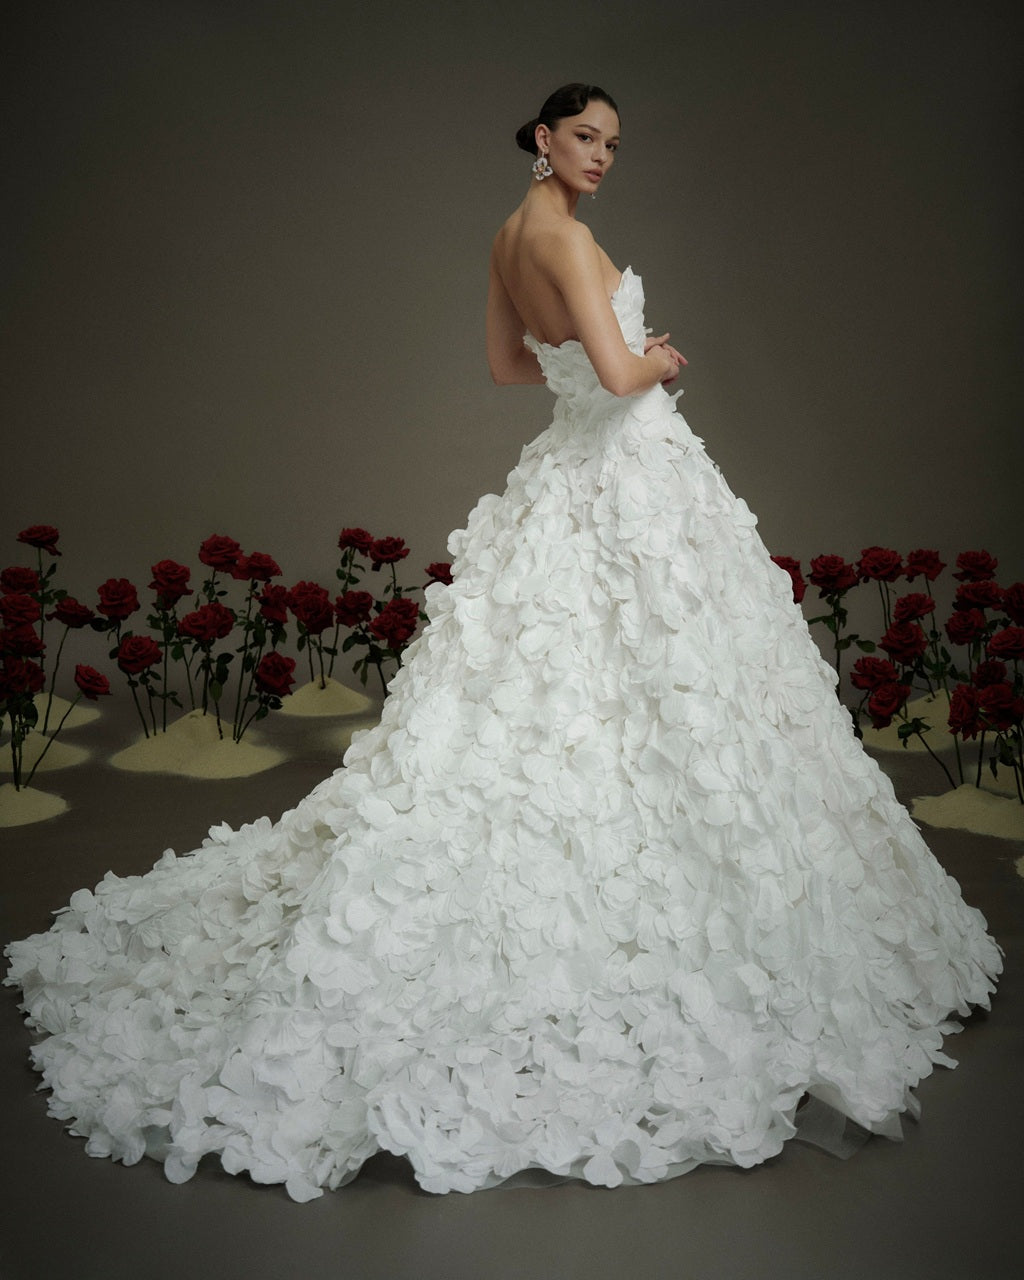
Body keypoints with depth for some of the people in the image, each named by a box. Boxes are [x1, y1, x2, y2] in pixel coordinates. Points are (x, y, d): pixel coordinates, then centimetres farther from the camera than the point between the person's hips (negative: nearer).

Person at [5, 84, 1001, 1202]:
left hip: (569, 480, 9)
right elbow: (617, 374, -24)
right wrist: (661, 363, -3)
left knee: (550, 699, 13)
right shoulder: (562, 232, -15)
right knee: (651, 692, -3)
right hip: (627, 488, -9)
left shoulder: (511, 235, 14)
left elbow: (508, 364, 25)